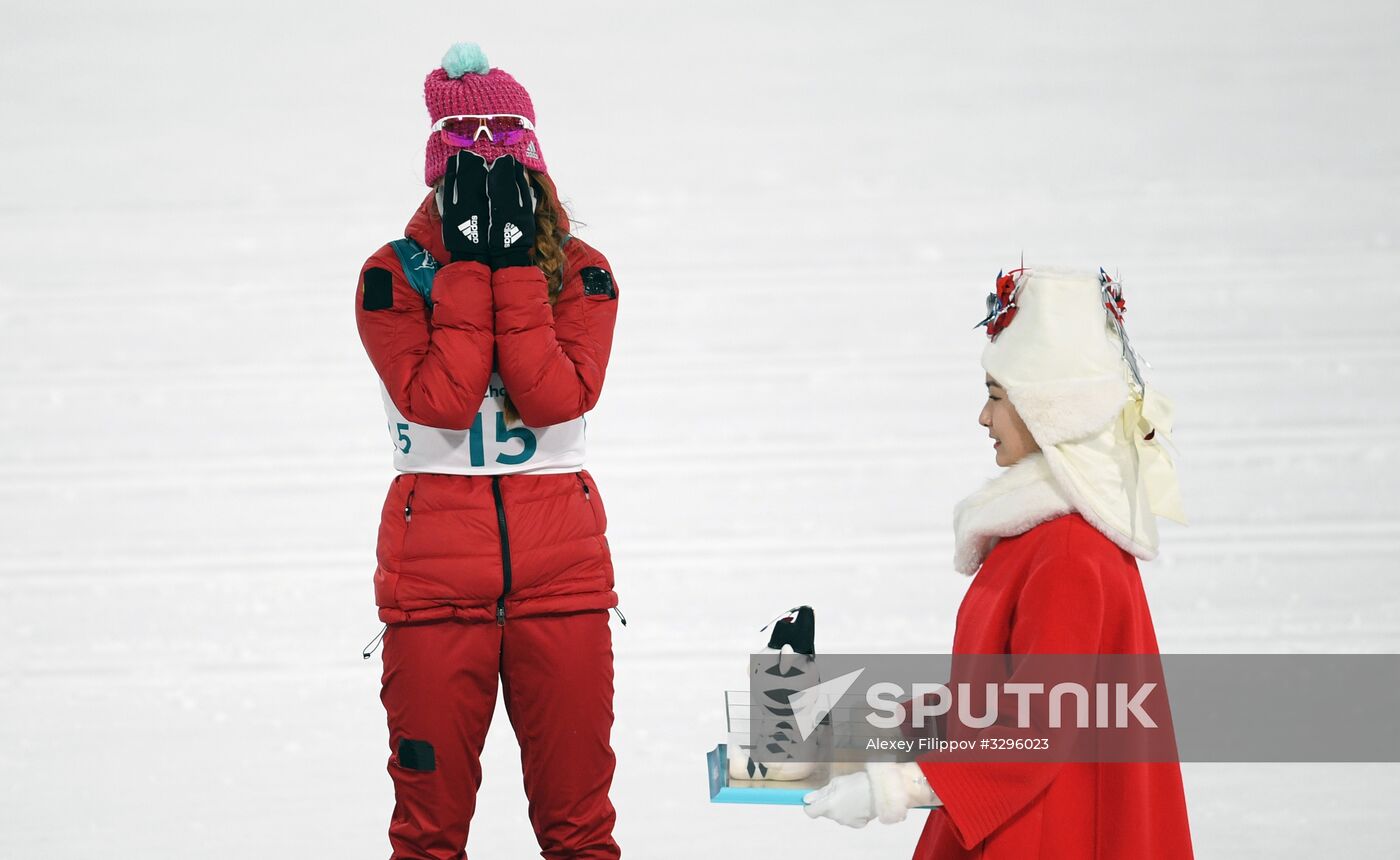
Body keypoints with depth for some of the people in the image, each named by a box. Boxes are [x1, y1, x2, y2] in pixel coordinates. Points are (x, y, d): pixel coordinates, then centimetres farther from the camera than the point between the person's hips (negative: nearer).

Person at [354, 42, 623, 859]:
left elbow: (559, 397, -12)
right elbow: (438, 401, -15)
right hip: (435, 569, -1)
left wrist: (516, 268, -13)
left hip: (561, 569, 1)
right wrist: (470, 268, -13)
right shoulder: (394, 276, 0)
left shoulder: (580, 273, 5)